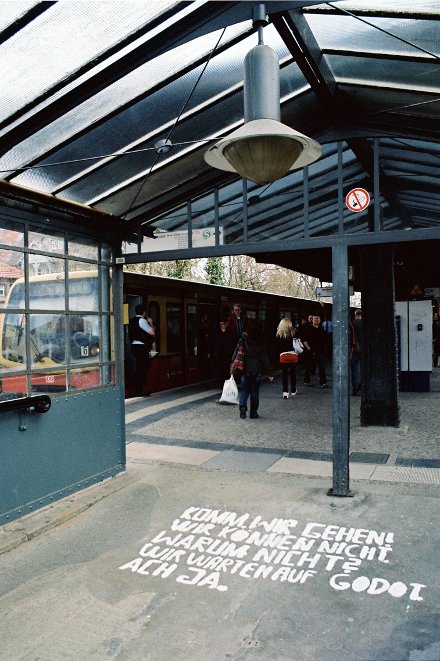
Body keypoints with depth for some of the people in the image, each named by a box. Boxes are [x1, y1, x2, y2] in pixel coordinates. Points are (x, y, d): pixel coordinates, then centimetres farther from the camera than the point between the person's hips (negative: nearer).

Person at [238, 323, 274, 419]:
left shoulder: (243, 341, -3)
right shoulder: (261, 344, -2)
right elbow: (265, 359, -1)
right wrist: (269, 373, 2)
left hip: (245, 369, 0)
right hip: (257, 371, 0)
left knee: (244, 390, 11)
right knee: (255, 391, 10)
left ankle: (243, 405, -14)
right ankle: (253, 412, 13)